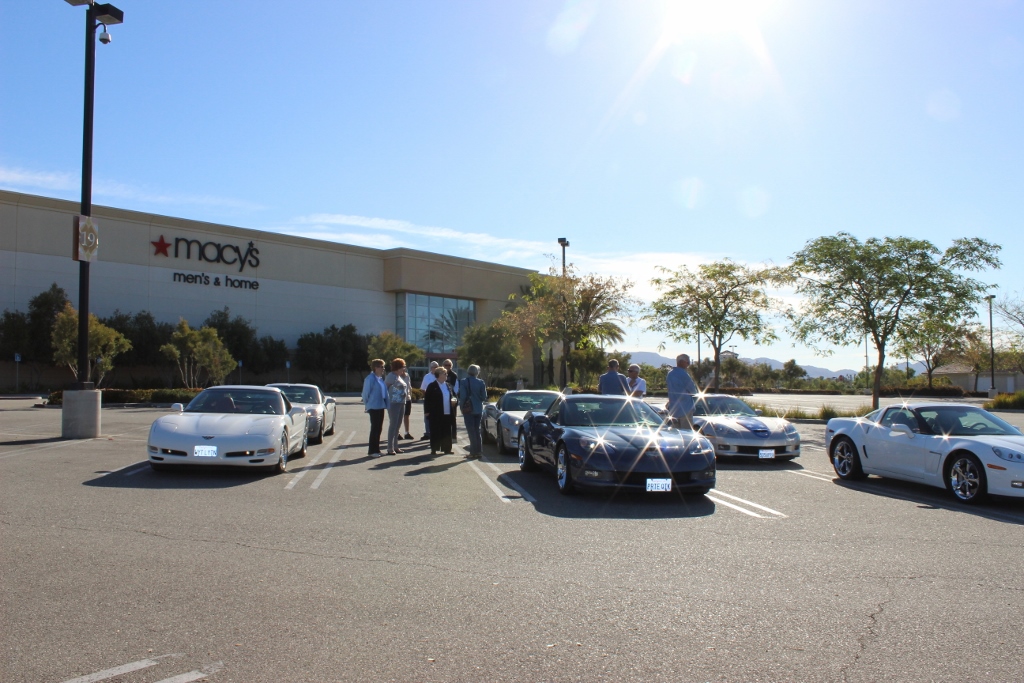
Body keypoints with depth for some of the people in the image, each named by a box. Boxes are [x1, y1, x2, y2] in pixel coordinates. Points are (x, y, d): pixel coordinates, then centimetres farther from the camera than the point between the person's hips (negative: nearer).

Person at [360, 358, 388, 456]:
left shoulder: (380, 378, 12)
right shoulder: (370, 378, -15)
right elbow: (365, 393, -11)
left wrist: (385, 404, 12)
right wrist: (367, 405, -2)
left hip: (380, 407, 8)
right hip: (374, 407, -8)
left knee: (379, 428, 12)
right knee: (375, 428, -4)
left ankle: (376, 449, 21)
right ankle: (372, 451, 3)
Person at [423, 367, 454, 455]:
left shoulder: (447, 385, 14)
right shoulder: (432, 386, -6)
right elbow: (426, 399, -7)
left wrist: (453, 401, 6)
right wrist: (427, 411, -11)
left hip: (447, 414, 6)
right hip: (436, 414, -6)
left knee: (446, 432, 9)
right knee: (435, 432, 1)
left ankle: (446, 448, 17)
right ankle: (434, 449, 8)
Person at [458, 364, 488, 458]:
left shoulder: (464, 382, -10)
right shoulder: (481, 382, 0)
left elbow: (462, 396, -14)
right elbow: (484, 397, 0)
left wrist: (461, 406, 1)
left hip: (468, 409, -4)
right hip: (478, 409, 4)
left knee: (471, 430, 0)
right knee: (477, 430, 14)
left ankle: (474, 452, -1)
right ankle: (479, 451, 14)